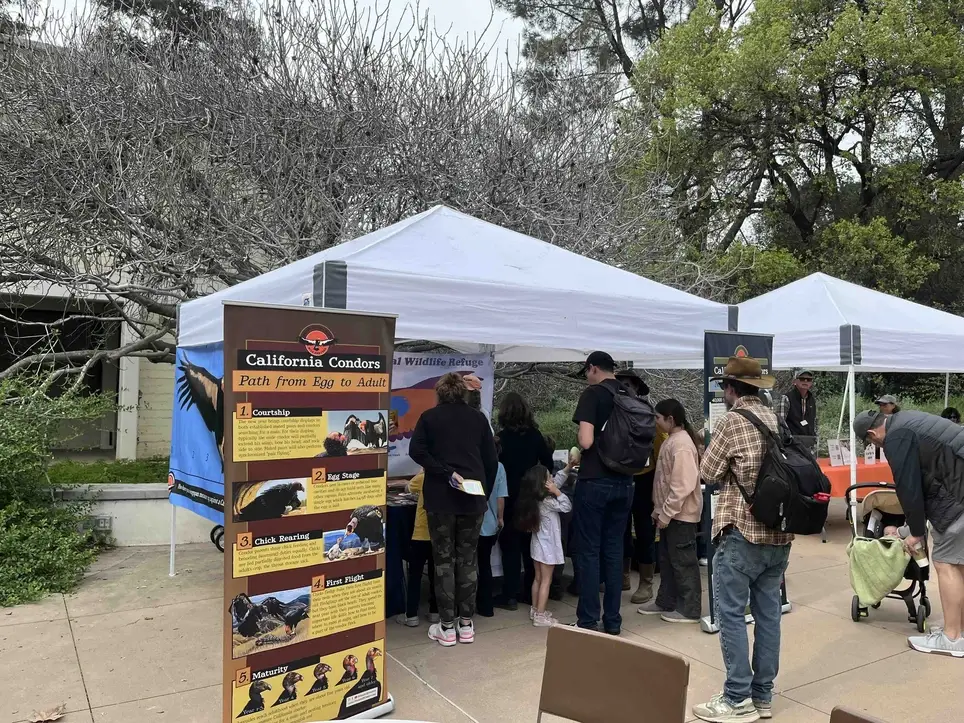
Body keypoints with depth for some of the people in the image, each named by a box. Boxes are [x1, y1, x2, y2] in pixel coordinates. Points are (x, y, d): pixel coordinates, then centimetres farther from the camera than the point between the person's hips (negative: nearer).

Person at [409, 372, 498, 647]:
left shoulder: (429, 416, 4)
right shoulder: (478, 418, 8)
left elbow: (417, 451, -11)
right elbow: (491, 460, 6)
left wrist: (446, 473, -12)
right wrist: (485, 493, 12)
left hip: (440, 497, -2)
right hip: (473, 497, 2)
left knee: (444, 559, 4)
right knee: (468, 558, 10)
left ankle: (447, 627, 7)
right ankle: (466, 624, 15)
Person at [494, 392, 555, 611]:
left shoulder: (502, 437, -12)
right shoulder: (535, 435, -1)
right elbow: (548, 464, 4)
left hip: (509, 497, -4)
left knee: (510, 546, 4)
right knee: (529, 544, 13)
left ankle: (511, 595, 6)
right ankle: (531, 592, 20)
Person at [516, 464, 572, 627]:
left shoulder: (535, 497, 2)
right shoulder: (547, 501, -22)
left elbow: (557, 480, 9)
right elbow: (567, 506, -14)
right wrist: (557, 492, -19)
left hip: (538, 544, 8)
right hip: (547, 545, -8)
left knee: (538, 578, 17)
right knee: (546, 581, 0)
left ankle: (535, 610, 27)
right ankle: (540, 616, 3)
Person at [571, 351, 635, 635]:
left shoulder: (593, 394, -10)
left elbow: (586, 441, -19)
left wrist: (580, 440, 2)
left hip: (594, 482, -6)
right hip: (623, 483, 6)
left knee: (588, 552, 2)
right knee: (614, 551, 11)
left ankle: (589, 622, 6)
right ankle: (613, 621, 17)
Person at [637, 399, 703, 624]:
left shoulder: (681, 444, -20)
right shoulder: (671, 441, 11)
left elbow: (682, 485, -25)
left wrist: (666, 513, -21)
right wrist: (659, 509, 17)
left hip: (681, 514, -10)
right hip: (670, 512, 10)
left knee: (683, 562, 1)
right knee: (667, 560, 17)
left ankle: (690, 609, 11)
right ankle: (666, 602, 28)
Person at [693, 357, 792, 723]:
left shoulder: (732, 421, -11)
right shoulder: (776, 419, 8)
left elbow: (707, 472, -5)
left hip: (743, 531, -7)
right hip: (779, 531, 7)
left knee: (731, 613, 1)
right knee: (768, 612, 12)